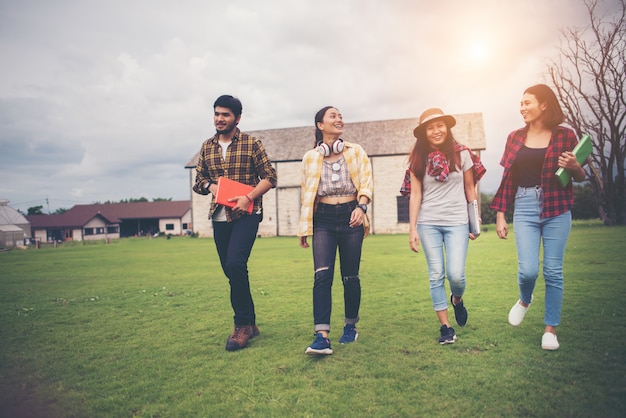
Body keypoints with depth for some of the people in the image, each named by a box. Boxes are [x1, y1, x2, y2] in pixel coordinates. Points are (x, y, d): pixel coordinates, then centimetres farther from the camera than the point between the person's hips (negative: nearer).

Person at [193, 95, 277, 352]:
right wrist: (210, 186, -6)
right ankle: (249, 323, 24)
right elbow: (198, 181, 17)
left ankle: (243, 324, -4)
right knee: (230, 270, 8)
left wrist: (248, 197, -17)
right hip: (219, 216, 5)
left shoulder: (251, 144, -2)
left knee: (235, 264, -21)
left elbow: (270, 177, -4)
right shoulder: (207, 147, 12)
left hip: (246, 214, -5)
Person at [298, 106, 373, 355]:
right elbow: (306, 194, 13)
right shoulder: (310, 158, 9)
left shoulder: (356, 152, 7)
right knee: (322, 275, -14)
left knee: (350, 276, 7)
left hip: (350, 217, 0)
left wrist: (361, 207, -21)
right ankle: (322, 336, -15)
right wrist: (304, 228, 12)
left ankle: (351, 326, 27)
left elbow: (366, 182, -2)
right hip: (323, 219, 0)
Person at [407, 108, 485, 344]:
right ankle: (445, 327, 13)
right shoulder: (418, 159, 4)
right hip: (428, 223, 1)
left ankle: (457, 300, 28)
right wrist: (412, 229, -3)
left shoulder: (462, 154, 2)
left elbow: (470, 189, 7)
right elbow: (415, 195, 2)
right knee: (436, 276, 2)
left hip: (457, 222, -1)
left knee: (456, 274, -8)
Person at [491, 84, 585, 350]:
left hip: (557, 209, -1)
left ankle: (550, 329, 17)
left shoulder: (564, 135, 2)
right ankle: (524, 300, 26)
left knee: (553, 271, 2)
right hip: (525, 209, 1)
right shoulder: (515, 138, 8)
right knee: (528, 269, -9)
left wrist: (574, 167, -13)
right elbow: (508, 179, 9)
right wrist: (500, 214, 5)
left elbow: (580, 177, 10)